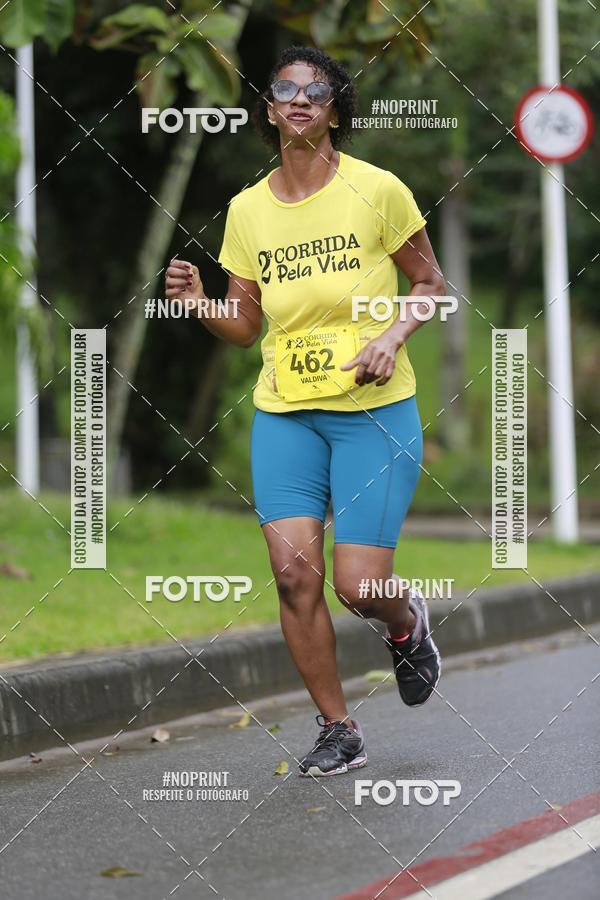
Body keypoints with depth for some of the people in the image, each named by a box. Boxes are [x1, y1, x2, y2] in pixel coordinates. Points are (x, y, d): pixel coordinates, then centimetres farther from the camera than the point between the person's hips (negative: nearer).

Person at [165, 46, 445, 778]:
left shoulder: (376, 190, -6)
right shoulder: (247, 209, 4)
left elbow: (430, 283, 5)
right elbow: (244, 327, 10)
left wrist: (393, 335, -13)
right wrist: (197, 301, -9)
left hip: (375, 409, -3)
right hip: (284, 413, 3)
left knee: (359, 585, -10)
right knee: (294, 571, -8)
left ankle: (407, 625, 29)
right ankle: (338, 731, 9)